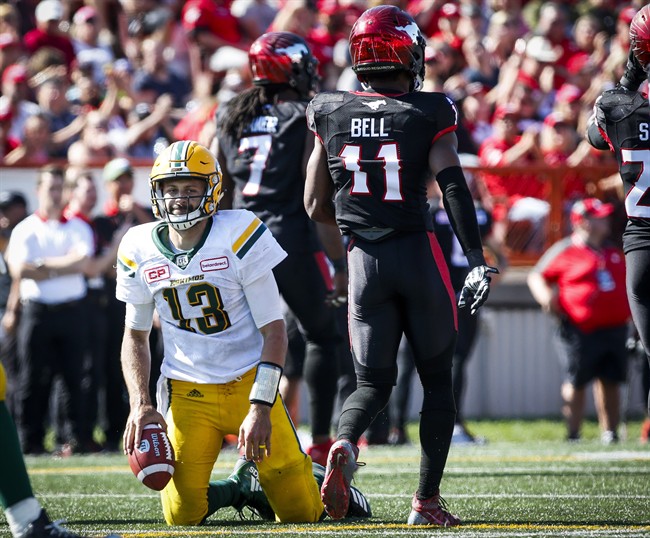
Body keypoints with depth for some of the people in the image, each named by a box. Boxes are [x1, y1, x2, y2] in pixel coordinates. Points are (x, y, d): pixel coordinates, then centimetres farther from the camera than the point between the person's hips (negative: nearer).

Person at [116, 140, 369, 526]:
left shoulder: (239, 235, -13)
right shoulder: (140, 251, -1)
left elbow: (274, 330, -11)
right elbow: (136, 336, 12)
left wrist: (260, 407, -19)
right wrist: (141, 405, -3)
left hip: (248, 384, -2)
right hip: (187, 392, 2)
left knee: (302, 512, -6)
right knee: (182, 516, -10)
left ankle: (253, 480, 26)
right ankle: (231, 491, 20)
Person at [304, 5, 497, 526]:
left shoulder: (330, 113, 4)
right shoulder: (430, 113, -5)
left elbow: (316, 206, 9)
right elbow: (453, 186, -15)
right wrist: (478, 262, -16)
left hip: (364, 262, 2)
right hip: (419, 255, -2)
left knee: (374, 381, 12)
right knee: (437, 380, 13)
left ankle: (344, 445, -21)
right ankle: (427, 500, 9)